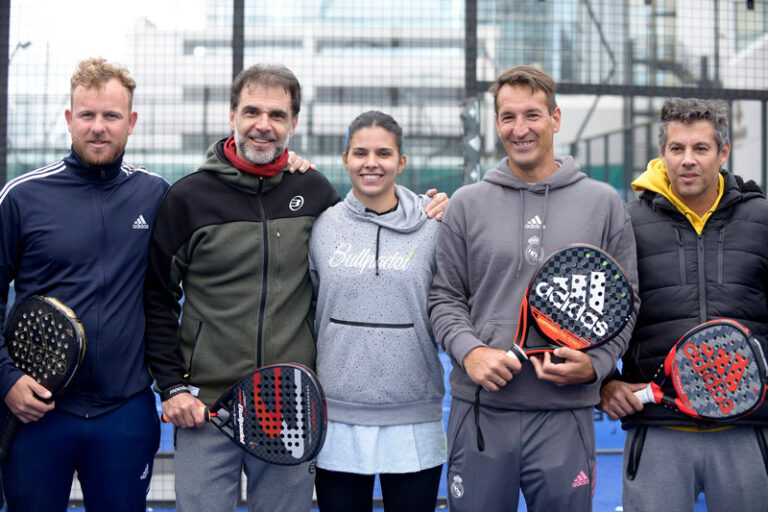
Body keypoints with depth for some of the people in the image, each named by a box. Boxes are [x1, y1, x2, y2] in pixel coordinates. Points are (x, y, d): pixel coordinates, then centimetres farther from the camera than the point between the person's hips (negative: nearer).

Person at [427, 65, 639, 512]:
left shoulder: (604, 203, 6)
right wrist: (468, 351, -10)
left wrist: (595, 363, -9)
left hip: (566, 411, 0)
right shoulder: (467, 204, 7)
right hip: (480, 411, 1)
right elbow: (446, 297, 7)